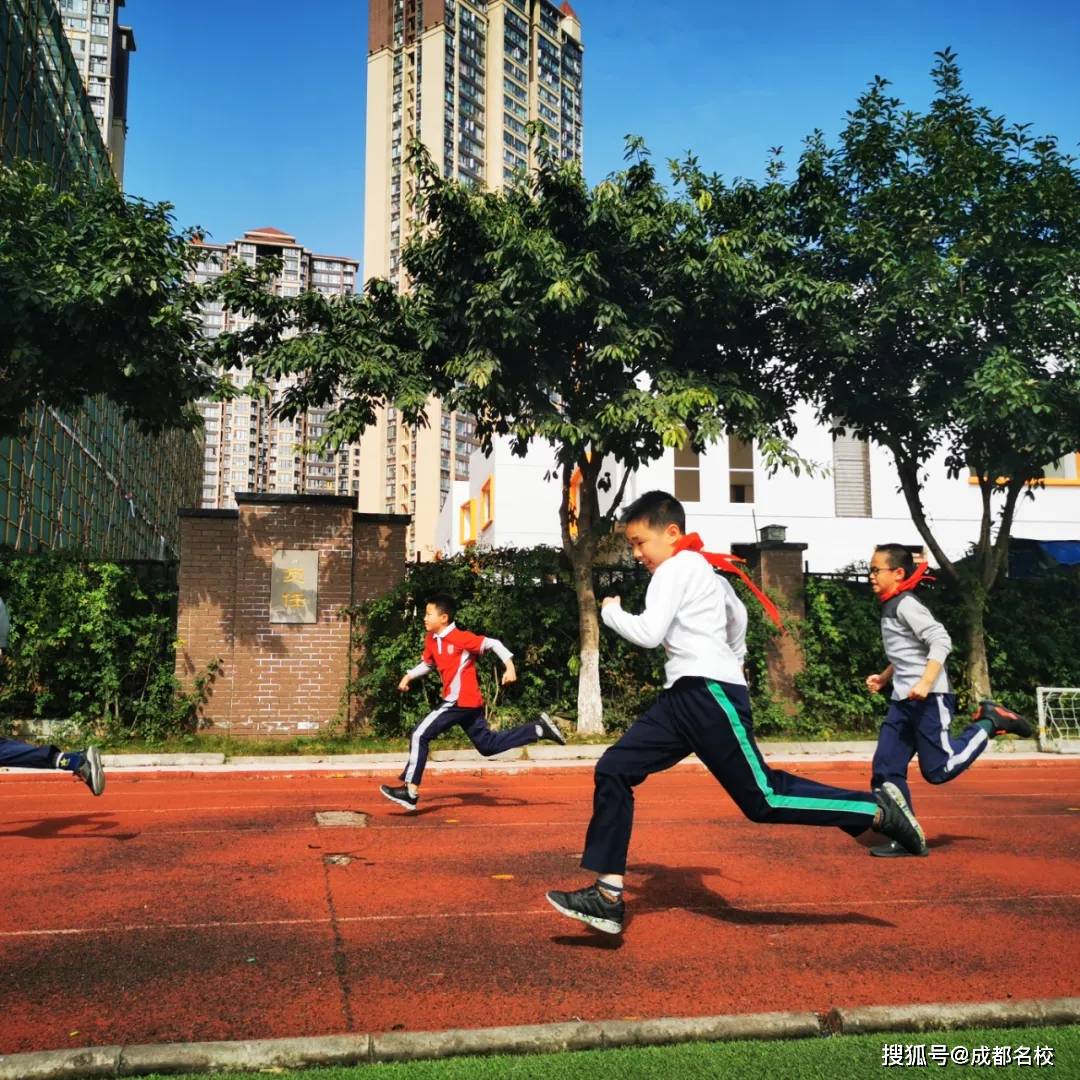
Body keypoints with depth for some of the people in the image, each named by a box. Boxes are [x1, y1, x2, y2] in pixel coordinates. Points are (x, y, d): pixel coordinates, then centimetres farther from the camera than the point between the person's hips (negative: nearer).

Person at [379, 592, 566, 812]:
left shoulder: (461, 638, -15)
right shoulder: (430, 640, 9)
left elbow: (493, 643, -13)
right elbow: (427, 664, 26)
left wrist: (510, 666, -20)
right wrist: (409, 676, 12)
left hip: (460, 701, -9)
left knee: (420, 735, -11)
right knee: (487, 745, 16)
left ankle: (410, 791, -7)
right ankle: (540, 729, 19)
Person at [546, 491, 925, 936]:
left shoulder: (676, 567, -8)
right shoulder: (701, 566, 21)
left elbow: (648, 633, -18)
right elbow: (738, 612, 34)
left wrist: (611, 611, 0)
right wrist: (733, 658, 42)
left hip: (711, 694, -10)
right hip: (684, 696, 10)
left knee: (762, 800, -7)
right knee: (613, 770, -1)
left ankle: (877, 808, 8)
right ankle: (608, 896, -4)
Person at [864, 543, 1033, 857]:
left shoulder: (906, 604, -12)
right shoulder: (890, 607, 17)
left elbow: (941, 641, -22)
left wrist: (926, 682, -31)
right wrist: (884, 678, 22)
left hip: (929, 699, -9)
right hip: (902, 701, 9)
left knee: (938, 770, -7)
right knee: (885, 770, 1)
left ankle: (989, 722, 11)